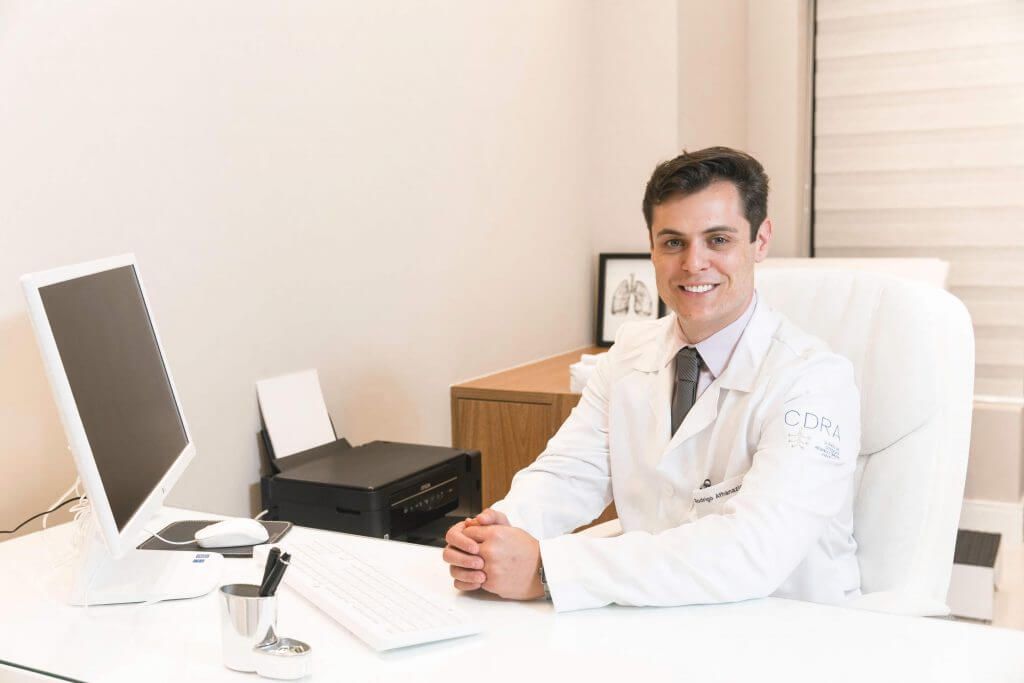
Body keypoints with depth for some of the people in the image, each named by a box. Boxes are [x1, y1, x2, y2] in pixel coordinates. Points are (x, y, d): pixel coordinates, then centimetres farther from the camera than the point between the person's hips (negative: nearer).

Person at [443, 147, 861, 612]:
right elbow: (570, 473, 2)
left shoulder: (814, 379, -15)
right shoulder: (631, 349, 4)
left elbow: (752, 550, -27)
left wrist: (546, 568, -31)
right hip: (662, 627, 4)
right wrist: (498, 528, -20)